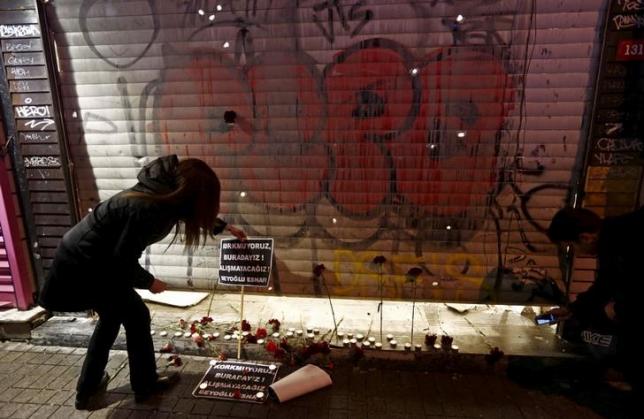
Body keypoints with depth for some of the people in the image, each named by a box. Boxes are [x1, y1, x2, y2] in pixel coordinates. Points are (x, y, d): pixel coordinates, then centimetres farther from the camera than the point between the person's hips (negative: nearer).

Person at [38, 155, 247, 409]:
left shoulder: (164, 193, -1)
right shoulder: (146, 209, -30)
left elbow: (196, 214, 18)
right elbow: (123, 260, -25)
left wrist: (225, 227, 30)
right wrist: (148, 281, -7)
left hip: (80, 255, 9)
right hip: (86, 264, -9)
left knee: (113, 314, 22)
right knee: (136, 316, 5)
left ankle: (87, 388, 38)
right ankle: (145, 385, 25)